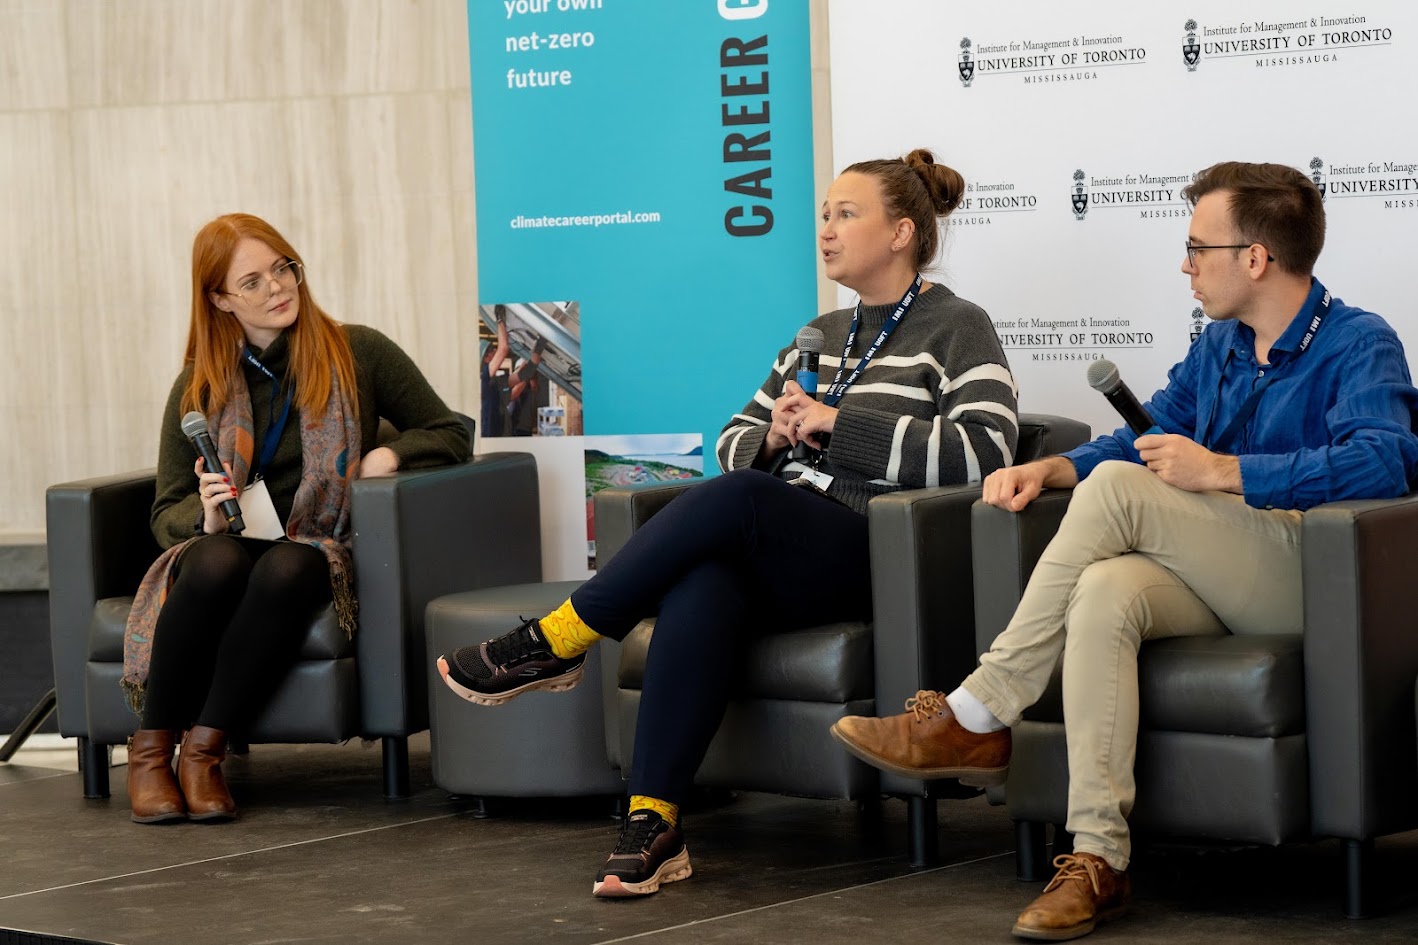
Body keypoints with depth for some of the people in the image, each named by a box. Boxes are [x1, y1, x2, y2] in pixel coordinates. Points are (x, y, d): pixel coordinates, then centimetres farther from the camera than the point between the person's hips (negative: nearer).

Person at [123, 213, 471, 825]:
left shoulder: (359, 354, 5)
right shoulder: (199, 386, 9)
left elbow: (450, 434, 11)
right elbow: (167, 513, 10)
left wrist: (390, 455, -9)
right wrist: (205, 517, -14)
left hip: (314, 552, -1)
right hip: (224, 546, 1)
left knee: (285, 570, -37)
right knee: (218, 562, -36)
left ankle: (204, 749, -28)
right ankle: (151, 750, -23)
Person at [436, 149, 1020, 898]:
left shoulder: (956, 329, 3)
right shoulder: (821, 336, 24)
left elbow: (984, 450, -15)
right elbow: (735, 443, 25)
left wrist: (838, 423, -14)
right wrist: (773, 441, 0)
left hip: (874, 557, -5)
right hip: (782, 547, 5)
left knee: (735, 500, -33)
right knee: (701, 588, -32)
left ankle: (553, 643, -22)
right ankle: (652, 823, -37)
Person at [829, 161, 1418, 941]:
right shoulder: (1218, 346, 21)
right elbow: (1148, 440, 28)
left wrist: (1220, 472, -22)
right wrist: (1048, 469, 7)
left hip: (1312, 582, -6)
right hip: (1216, 585, 6)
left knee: (1118, 488, -24)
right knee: (1105, 593, -30)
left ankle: (977, 716, -19)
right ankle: (1097, 859, -36)